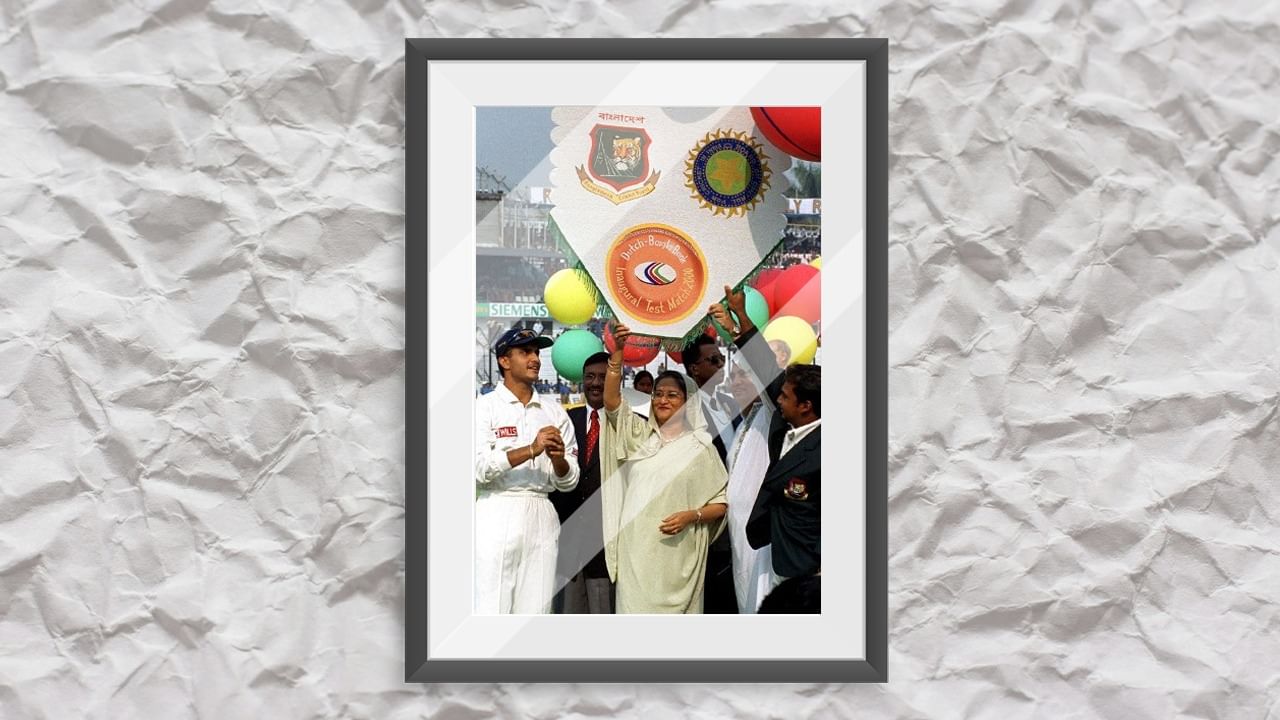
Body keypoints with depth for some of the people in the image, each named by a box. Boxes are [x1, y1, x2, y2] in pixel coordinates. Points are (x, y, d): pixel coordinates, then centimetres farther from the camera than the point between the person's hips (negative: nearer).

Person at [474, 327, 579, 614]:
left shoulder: (555, 412, 14)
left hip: (541, 517, 4)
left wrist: (558, 459, -9)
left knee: (536, 610, 4)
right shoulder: (485, 406, 2)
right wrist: (531, 450, -16)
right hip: (497, 516, -4)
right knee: (491, 610, -7)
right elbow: (479, 467, -11)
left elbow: (568, 482, 12)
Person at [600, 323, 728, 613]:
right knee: (636, 606, -2)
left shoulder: (699, 446, 4)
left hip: (677, 553, -2)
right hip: (636, 549, 2)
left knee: (674, 607, -1)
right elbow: (611, 399, -2)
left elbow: (722, 502, 5)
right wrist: (618, 351, -11)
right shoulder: (639, 435, 11)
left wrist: (692, 516, -13)